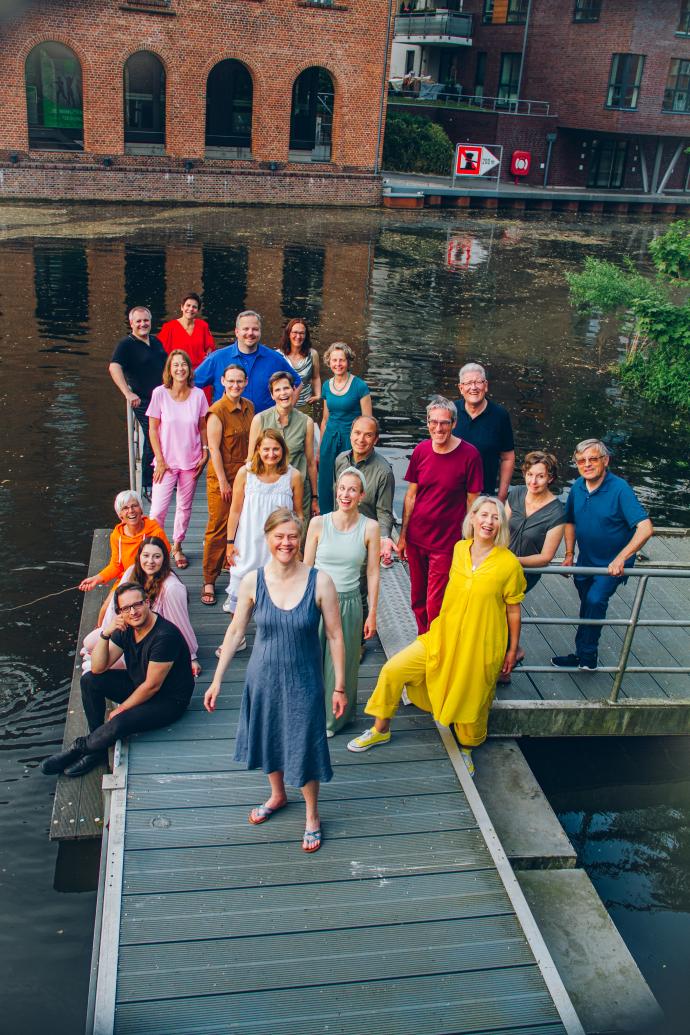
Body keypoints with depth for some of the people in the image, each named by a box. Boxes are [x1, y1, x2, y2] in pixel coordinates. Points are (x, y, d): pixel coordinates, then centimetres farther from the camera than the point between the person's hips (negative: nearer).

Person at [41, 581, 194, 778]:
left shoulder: (164, 635, -29)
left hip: (169, 700, -8)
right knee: (89, 680, -5)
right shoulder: (125, 629, -5)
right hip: (138, 685, 8)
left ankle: (80, 747, 2)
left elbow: (152, 686, -23)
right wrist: (104, 634, -23)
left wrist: (121, 709, -11)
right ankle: (98, 748, 1)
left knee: (119, 724, -29)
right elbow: (98, 669, -7)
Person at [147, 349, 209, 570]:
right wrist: (160, 460, -7)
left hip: (191, 461, 2)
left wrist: (204, 453, -2)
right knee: (158, 509, -7)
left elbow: (203, 427, 5)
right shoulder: (160, 393, -9)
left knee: (185, 507, 11)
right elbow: (153, 429, -4)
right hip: (167, 461, -2)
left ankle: (177, 547, 28)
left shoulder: (198, 395, -4)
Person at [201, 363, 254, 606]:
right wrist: (223, 482, -15)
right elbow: (214, 449, -14)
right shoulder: (217, 411, -14)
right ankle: (209, 582, 6)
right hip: (222, 476, -6)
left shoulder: (249, 407, 7)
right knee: (218, 528, -2)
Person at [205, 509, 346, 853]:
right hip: (263, 676, 3)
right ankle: (277, 795, 50)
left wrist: (339, 687, -6)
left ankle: (312, 816, 34)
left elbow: (335, 636, -9)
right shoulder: (252, 582, -12)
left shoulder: (319, 582, -17)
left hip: (303, 680, -2)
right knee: (266, 739, 21)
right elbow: (235, 631, -2)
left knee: (304, 746, 8)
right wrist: (216, 680, 1)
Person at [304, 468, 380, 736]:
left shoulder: (370, 528, -5)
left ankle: (334, 718, 33)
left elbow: (372, 573, 0)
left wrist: (372, 613, 1)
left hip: (349, 603, 0)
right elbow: (306, 568, 2)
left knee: (341, 663, 13)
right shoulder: (318, 523, -5)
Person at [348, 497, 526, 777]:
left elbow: (513, 611, -4)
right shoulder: (459, 550, -1)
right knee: (393, 670, -3)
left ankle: (466, 749, 42)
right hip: (443, 637, 4)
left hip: (481, 648, -4)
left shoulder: (509, 564, -14)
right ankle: (380, 730, 19)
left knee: (471, 700, 10)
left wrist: (512, 651, 1)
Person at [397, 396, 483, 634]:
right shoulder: (421, 451, -1)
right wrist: (403, 535, 6)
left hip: (447, 542, -4)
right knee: (417, 599, 15)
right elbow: (411, 495, 6)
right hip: (416, 538, 4)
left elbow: (472, 502, -5)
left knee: (435, 604, -1)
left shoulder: (469, 454, -11)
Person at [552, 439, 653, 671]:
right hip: (585, 561, 6)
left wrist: (620, 558, -38)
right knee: (587, 606, 18)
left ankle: (586, 656, -8)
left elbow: (645, 528, -32)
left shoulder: (620, 489, -24)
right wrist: (569, 554, 2)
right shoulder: (577, 487, -6)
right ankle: (584, 655, 34)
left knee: (595, 601, -22)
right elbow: (570, 521, 11)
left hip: (612, 565, -6)